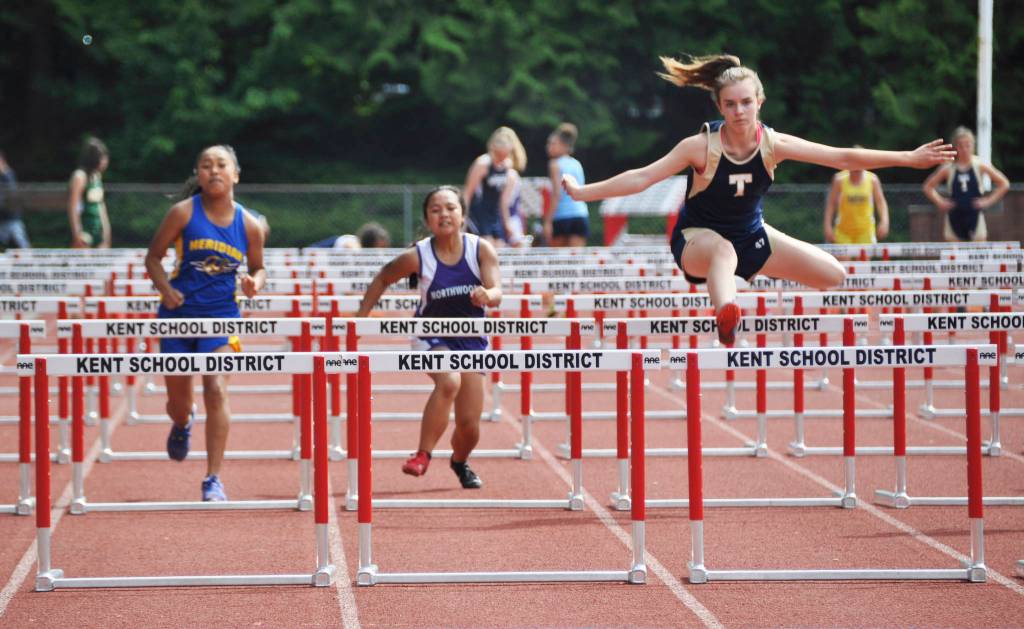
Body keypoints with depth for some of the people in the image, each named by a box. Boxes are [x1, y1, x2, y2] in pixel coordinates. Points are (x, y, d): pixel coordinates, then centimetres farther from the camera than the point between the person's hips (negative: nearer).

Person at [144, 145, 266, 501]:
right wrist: (165, 289, -16)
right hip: (178, 314, 1)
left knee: (216, 391, -18)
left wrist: (255, 282, -10)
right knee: (178, 400, 11)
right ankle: (182, 424, 51)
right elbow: (153, 257, 1)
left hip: (221, 315, 0)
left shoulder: (248, 225, -2)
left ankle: (214, 479, -12)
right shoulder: (184, 213, -7)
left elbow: (258, 268, 13)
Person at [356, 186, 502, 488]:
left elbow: (497, 293, -20)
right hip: (432, 335, -2)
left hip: (471, 339, 2)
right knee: (449, 382, -35)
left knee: (469, 424, 2)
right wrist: (361, 317, -1)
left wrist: (487, 296, -43)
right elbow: (382, 280, 2)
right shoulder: (417, 256, -15)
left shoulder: (481, 249, -13)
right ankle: (422, 455, -22)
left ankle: (460, 461, 38)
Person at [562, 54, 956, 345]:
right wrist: (582, 193, -26)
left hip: (750, 235, 5)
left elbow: (842, 158, -11)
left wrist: (909, 158, -12)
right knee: (724, 251, -44)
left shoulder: (772, 144, -15)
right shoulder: (702, 146, -23)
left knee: (834, 276, 0)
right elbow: (643, 177, -21)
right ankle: (726, 320, -71)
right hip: (698, 238, -5)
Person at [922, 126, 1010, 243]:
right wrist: (940, 202, -2)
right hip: (954, 217, 1)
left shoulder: (980, 165, -3)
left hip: (974, 215, -1)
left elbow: (1004, 184, 2)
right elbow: (928, 187, 10)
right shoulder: (948, 168, -1)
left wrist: (989, 201, -5)